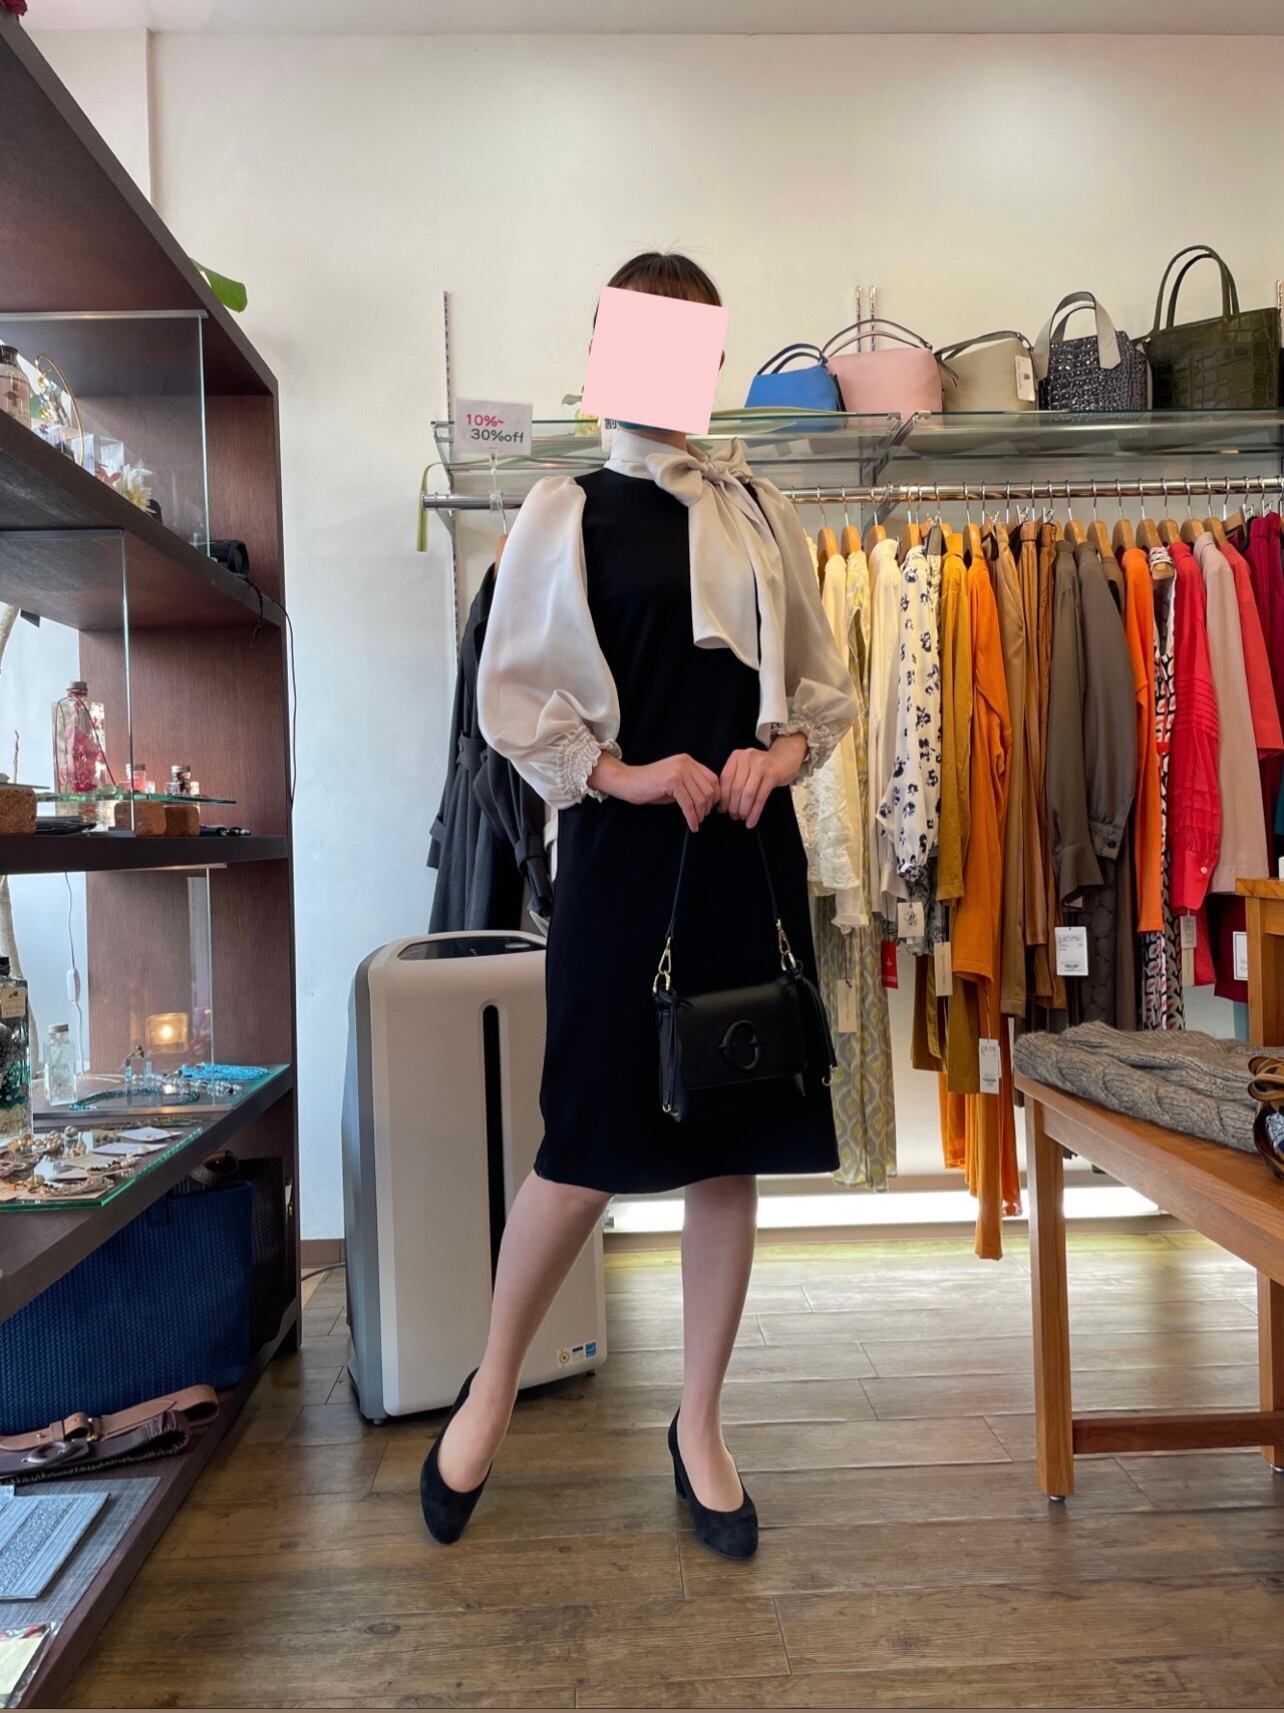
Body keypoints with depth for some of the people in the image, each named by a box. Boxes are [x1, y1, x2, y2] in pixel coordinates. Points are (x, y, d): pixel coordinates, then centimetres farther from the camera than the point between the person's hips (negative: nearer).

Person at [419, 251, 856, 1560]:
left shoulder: (757, 511, 14)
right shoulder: (565, 514, 5)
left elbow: (824, 681, 15)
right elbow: (509, 694, 1)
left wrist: (781, 752, -5)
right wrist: (620, 773, -11)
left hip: (751, 853, 4)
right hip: (620, 857, -3)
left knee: (730, 1149, 7)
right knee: (593, 1149, -1)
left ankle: (699, 1430, 26)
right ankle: (489, 1392, 27)